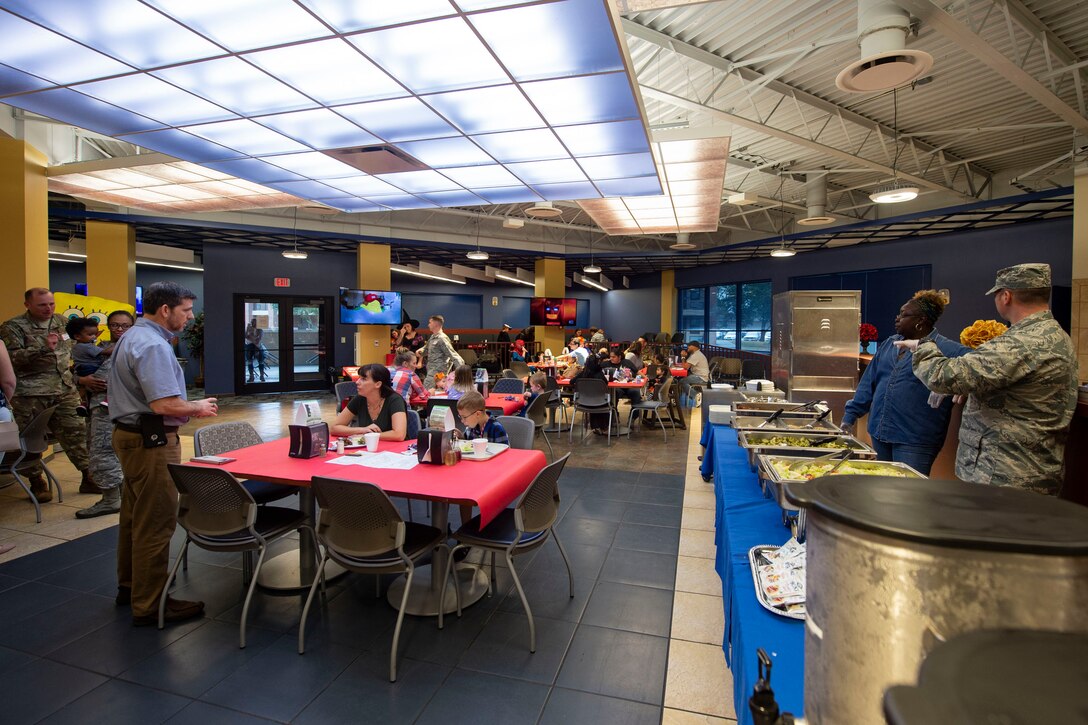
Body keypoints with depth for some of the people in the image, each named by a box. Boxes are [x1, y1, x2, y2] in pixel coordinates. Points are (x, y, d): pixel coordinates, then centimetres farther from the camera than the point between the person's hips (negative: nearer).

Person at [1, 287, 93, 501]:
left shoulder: (62, 322, 11)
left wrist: (71, 372, 16)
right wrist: (43, 348, -26)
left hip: (65, 390, 4)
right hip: (30, 394, -4)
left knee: (76, 433, 5)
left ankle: (88, 478, 11)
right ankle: (37, 483, 19)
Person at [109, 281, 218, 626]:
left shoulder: (133, 336, 13)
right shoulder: (153, 345, -21)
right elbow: (164, 404, -29)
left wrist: (190, 405, 16)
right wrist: (198, 408, -11)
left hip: (131, 434, 11)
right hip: (151, 441, -11)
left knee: (134, 516, 21)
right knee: (155, 523, -3)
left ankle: (130, 586, 36)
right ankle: (150, 605, 7)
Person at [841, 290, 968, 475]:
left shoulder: (947, 350, -7)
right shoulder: (890, 343, 11)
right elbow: (869, 382, 13)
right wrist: (852, 413, 11)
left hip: (914, 441, -6)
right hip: (880, 433, 6)